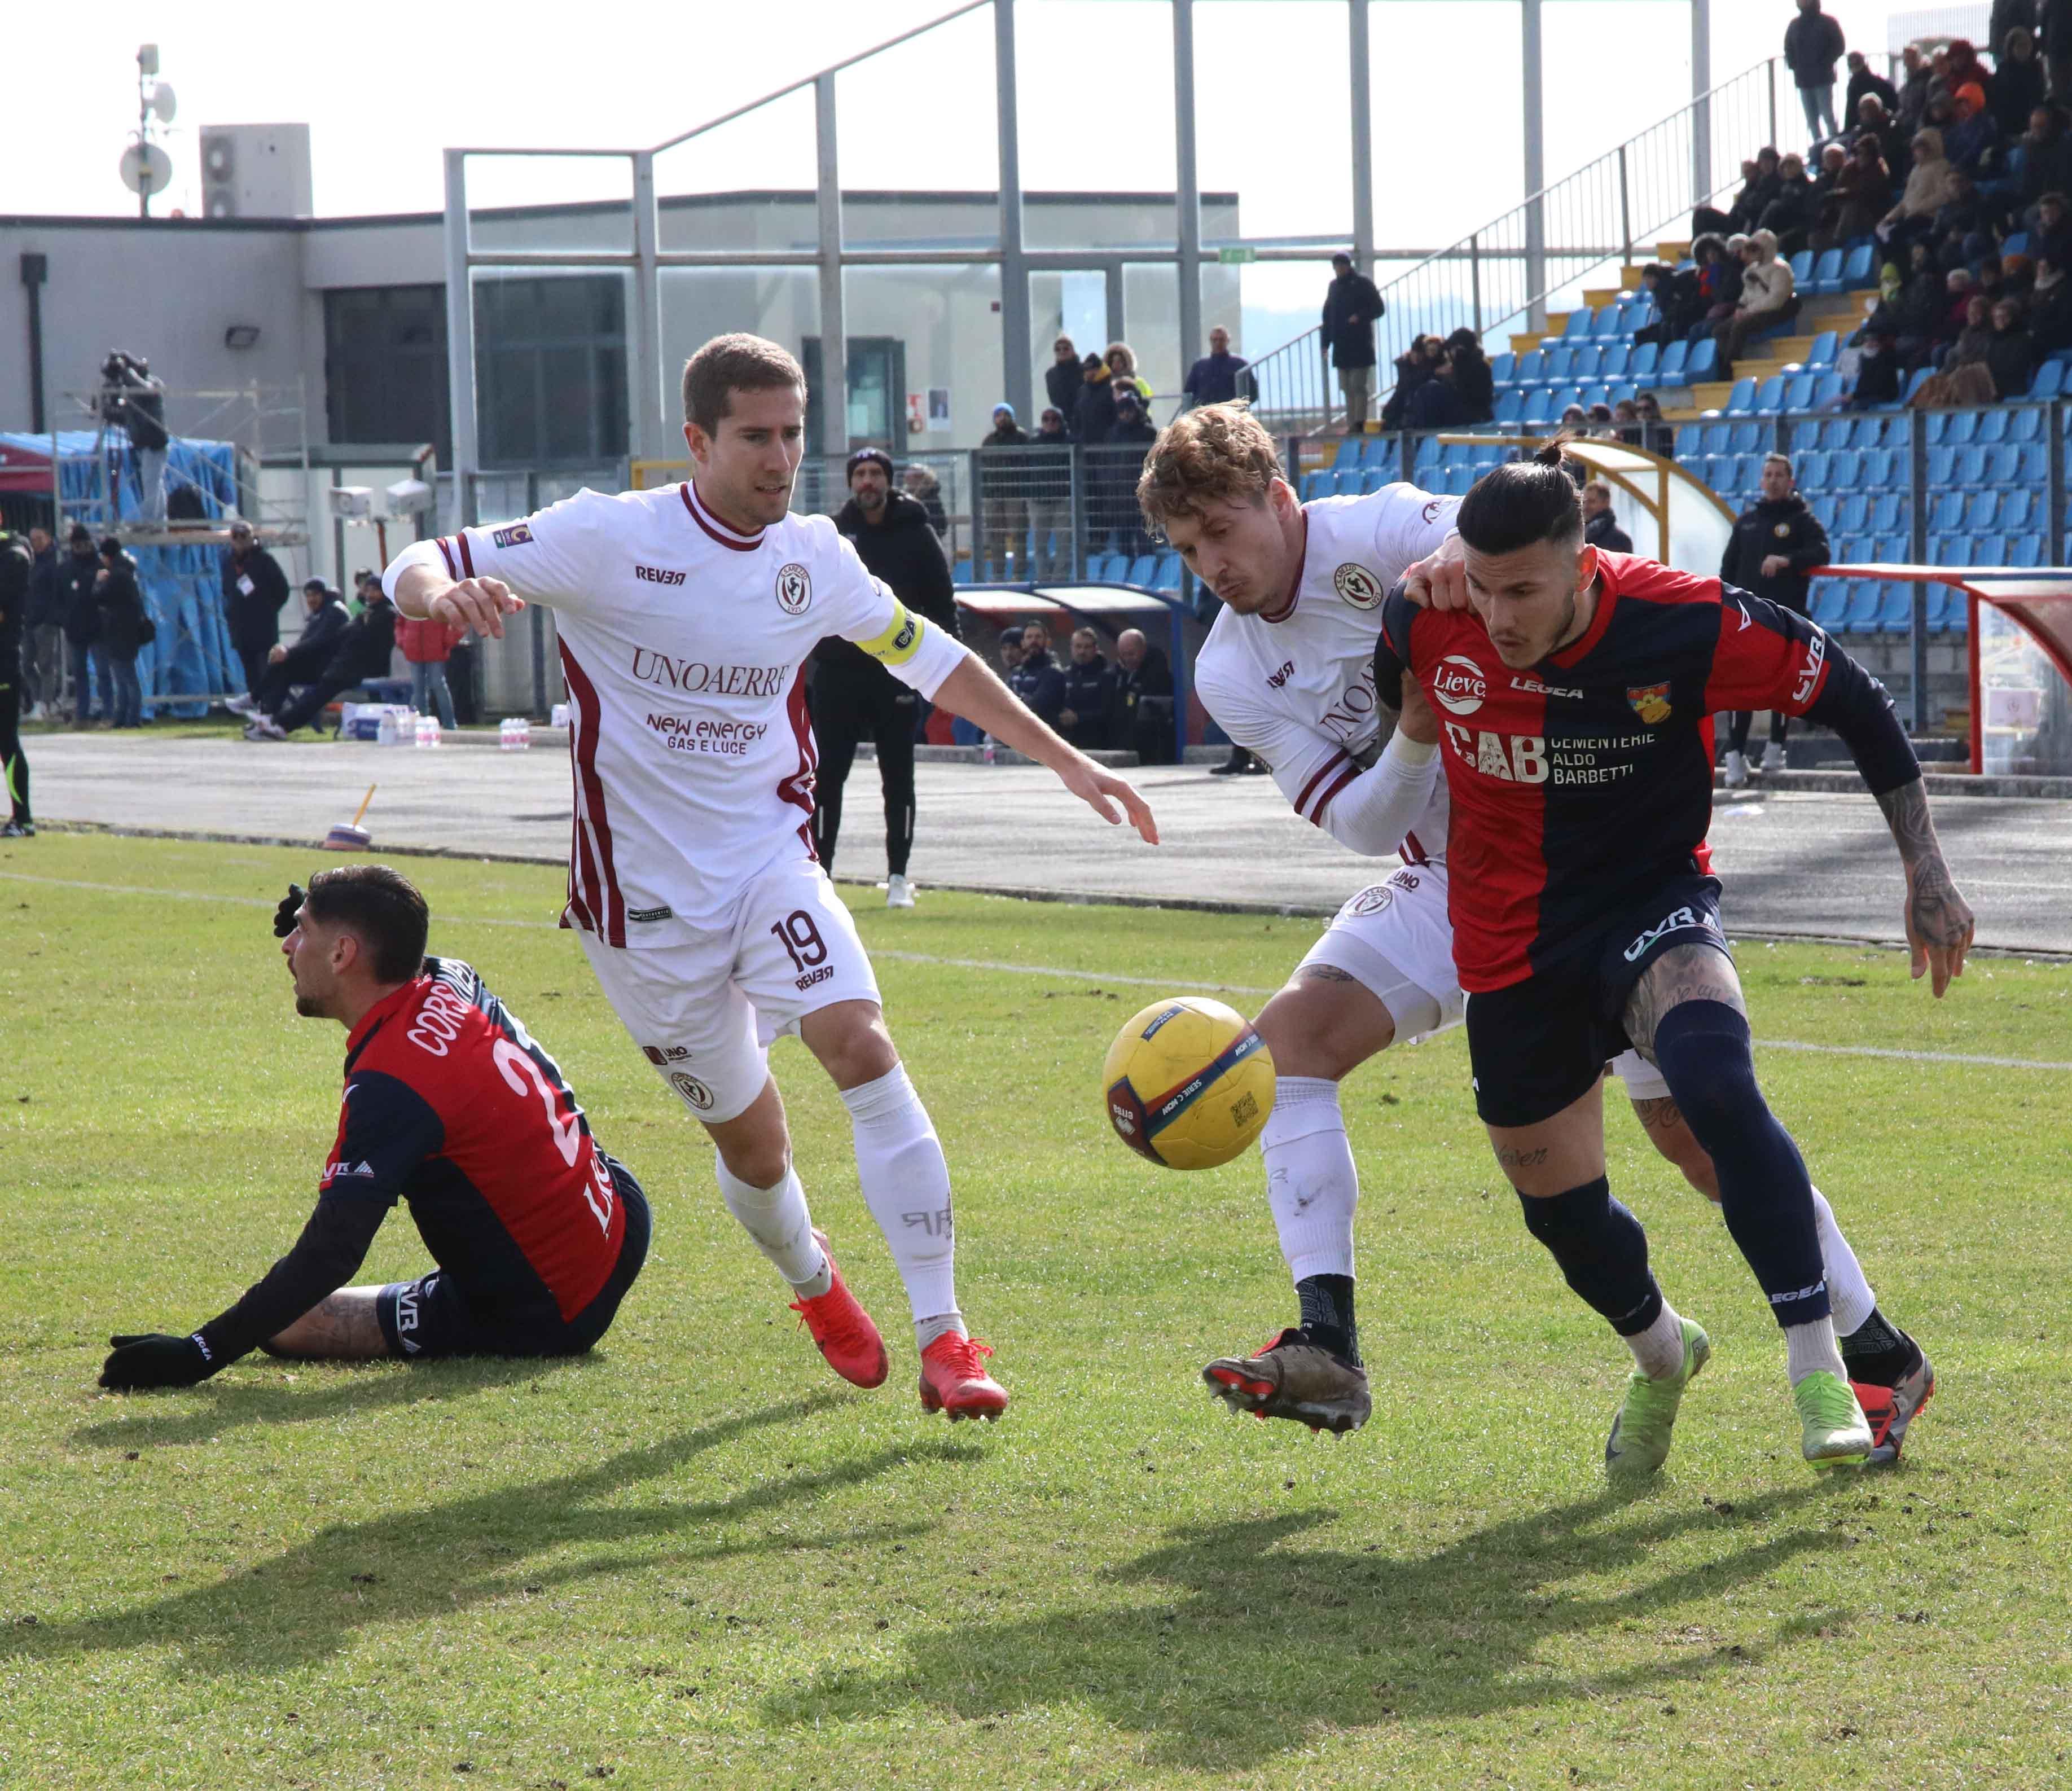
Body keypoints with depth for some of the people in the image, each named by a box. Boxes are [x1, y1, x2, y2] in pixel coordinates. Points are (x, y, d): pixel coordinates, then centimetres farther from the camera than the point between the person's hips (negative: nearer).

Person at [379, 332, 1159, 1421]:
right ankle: (814, 1286, 41)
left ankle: (944, 1340, -22)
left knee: (863, 1048, -22)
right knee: (749, 1136, 6)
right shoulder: (609, 537, -12)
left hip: (771, 860, 2)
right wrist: (445, 593, -39)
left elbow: (929, 658, 17)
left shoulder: (815, 558, 0)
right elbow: (412, 571, -13)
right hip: (644, 894, -2)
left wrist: (1066, 763, 17)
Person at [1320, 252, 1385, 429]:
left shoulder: (1362, 283, -2)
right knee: (1348, 388, 6)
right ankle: (1352, 425, 7)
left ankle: (1359, 424, -12)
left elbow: (1379, 308, -4)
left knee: (1358, 386, -9)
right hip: (1341, 345, 6)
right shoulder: (1334, 286, 14)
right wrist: (1326, 342, 11)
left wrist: (1360, 316, -21)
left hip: (1360, 344, -6)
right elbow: (1328, 315, 17)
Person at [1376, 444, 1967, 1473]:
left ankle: (1817, 1365, -29)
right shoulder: (1426, 624, -18)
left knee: (1713, 1081, -35)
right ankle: (1660, 1353, 46)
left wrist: (1925, 871, -7)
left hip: (1651, 905, -3)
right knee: (1559, 1207, 11)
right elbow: (1363, 706, 9)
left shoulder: (1690, 625, -24)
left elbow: (1853, 701, -10)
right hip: (1510, 944, 3)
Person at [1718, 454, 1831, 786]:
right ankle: (1735, 754, -8)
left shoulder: (1802, 519, 3)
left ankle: (1776, 749, 14)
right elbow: (1729, 568, 18)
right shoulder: (1747, 521, 16)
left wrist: (1786, 560, -28)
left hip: (1786, 615, -3)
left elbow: (1822, 552, -13)